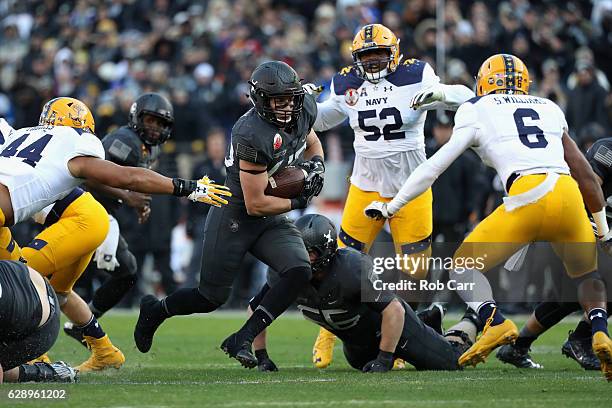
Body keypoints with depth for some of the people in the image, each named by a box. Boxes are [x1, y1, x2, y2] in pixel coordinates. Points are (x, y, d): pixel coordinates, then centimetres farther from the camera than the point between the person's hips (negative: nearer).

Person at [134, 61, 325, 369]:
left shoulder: (303, 111, -6)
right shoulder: (252, 136, -31)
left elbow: (311, 142, 20)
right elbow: (255, 204, -26)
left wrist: (316, 165, -2)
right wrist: (298, 202, -14)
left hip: (272, 220, 7)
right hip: (234, 216, -7)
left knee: (299, 272, -19)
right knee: (212, 298, 4)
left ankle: (242, 340, -13)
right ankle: (155, 311, 35)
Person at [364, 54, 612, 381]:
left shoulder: (477, 111, 16)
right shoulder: (550, 110, 27)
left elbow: (434, 167, 17)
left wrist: (390, 207, 28)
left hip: (528, 197, -4)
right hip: (569, 195, 4)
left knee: (464, 266, 13)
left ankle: (496, 322, -15)